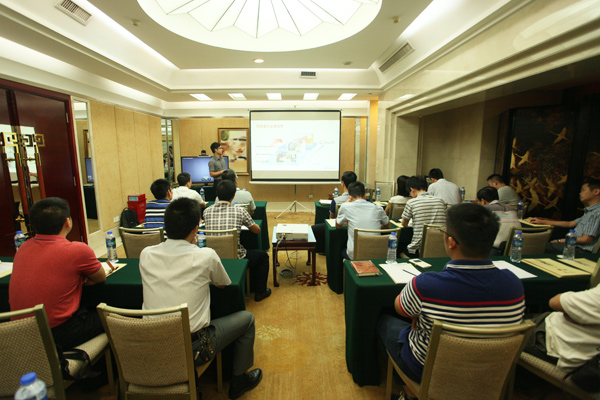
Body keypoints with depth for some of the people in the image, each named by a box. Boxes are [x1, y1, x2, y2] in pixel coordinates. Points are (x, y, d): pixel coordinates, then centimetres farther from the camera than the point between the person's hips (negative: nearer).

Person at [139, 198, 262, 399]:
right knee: (246, 318, 15)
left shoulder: (146, 254, -7)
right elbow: (223, 284, 2)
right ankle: (239, 381, 29)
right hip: (191, 349, -5)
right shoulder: (206, 256, -18)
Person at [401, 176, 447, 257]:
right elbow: (444, 222, 19)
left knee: (399, 244, 20)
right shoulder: (440, 201, 5)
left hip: (418, 250, -5)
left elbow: (404, 224, 6)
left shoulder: (411, 202, -7)